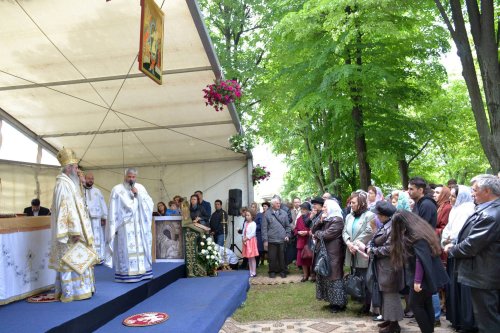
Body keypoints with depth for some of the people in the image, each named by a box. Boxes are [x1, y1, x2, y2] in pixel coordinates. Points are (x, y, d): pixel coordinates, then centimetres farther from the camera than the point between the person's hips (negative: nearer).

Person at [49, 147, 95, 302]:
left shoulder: (70, 183, 15)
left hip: (76, 229, 10)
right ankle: (71, 292, 4)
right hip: (71, 230, -10)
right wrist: (73, 232, -25)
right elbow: (64, 209, -23)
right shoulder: (63, 184, -16)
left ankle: (79, 288, 22)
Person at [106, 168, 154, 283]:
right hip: (124, 226, -4)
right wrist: (114, 227, -8)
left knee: (140, 248, 6)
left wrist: (138, 194, -11)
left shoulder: (140, 188, 8)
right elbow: (113, 211, -4)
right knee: (126, 249, -6)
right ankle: (126, 275, -3)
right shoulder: (117, 190, -3)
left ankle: (142, 272, 12)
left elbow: (150, 204, 1)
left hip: (139, 226, 4)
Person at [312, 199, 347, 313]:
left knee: (334, 276, -3)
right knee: (325, 276, 13)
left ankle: (339, 303, 8)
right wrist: (320, 221, -8)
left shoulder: (337, 220, -14)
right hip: (323, 252, 9)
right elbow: (314, 231, 7)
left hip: (333, 253, -9)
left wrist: (317, 233, -3)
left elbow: (326, 235, -22)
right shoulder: (325, 219, 15)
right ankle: (333, 301, 25)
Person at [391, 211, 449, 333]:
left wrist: (417, 280, -21)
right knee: (427, 304, 15)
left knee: (415, 304, 2)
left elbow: (420, 260, -25)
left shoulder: (415, 236, -20)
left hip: (423, 278, -9)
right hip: (430, 276, 9)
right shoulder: (421, 230, 9)